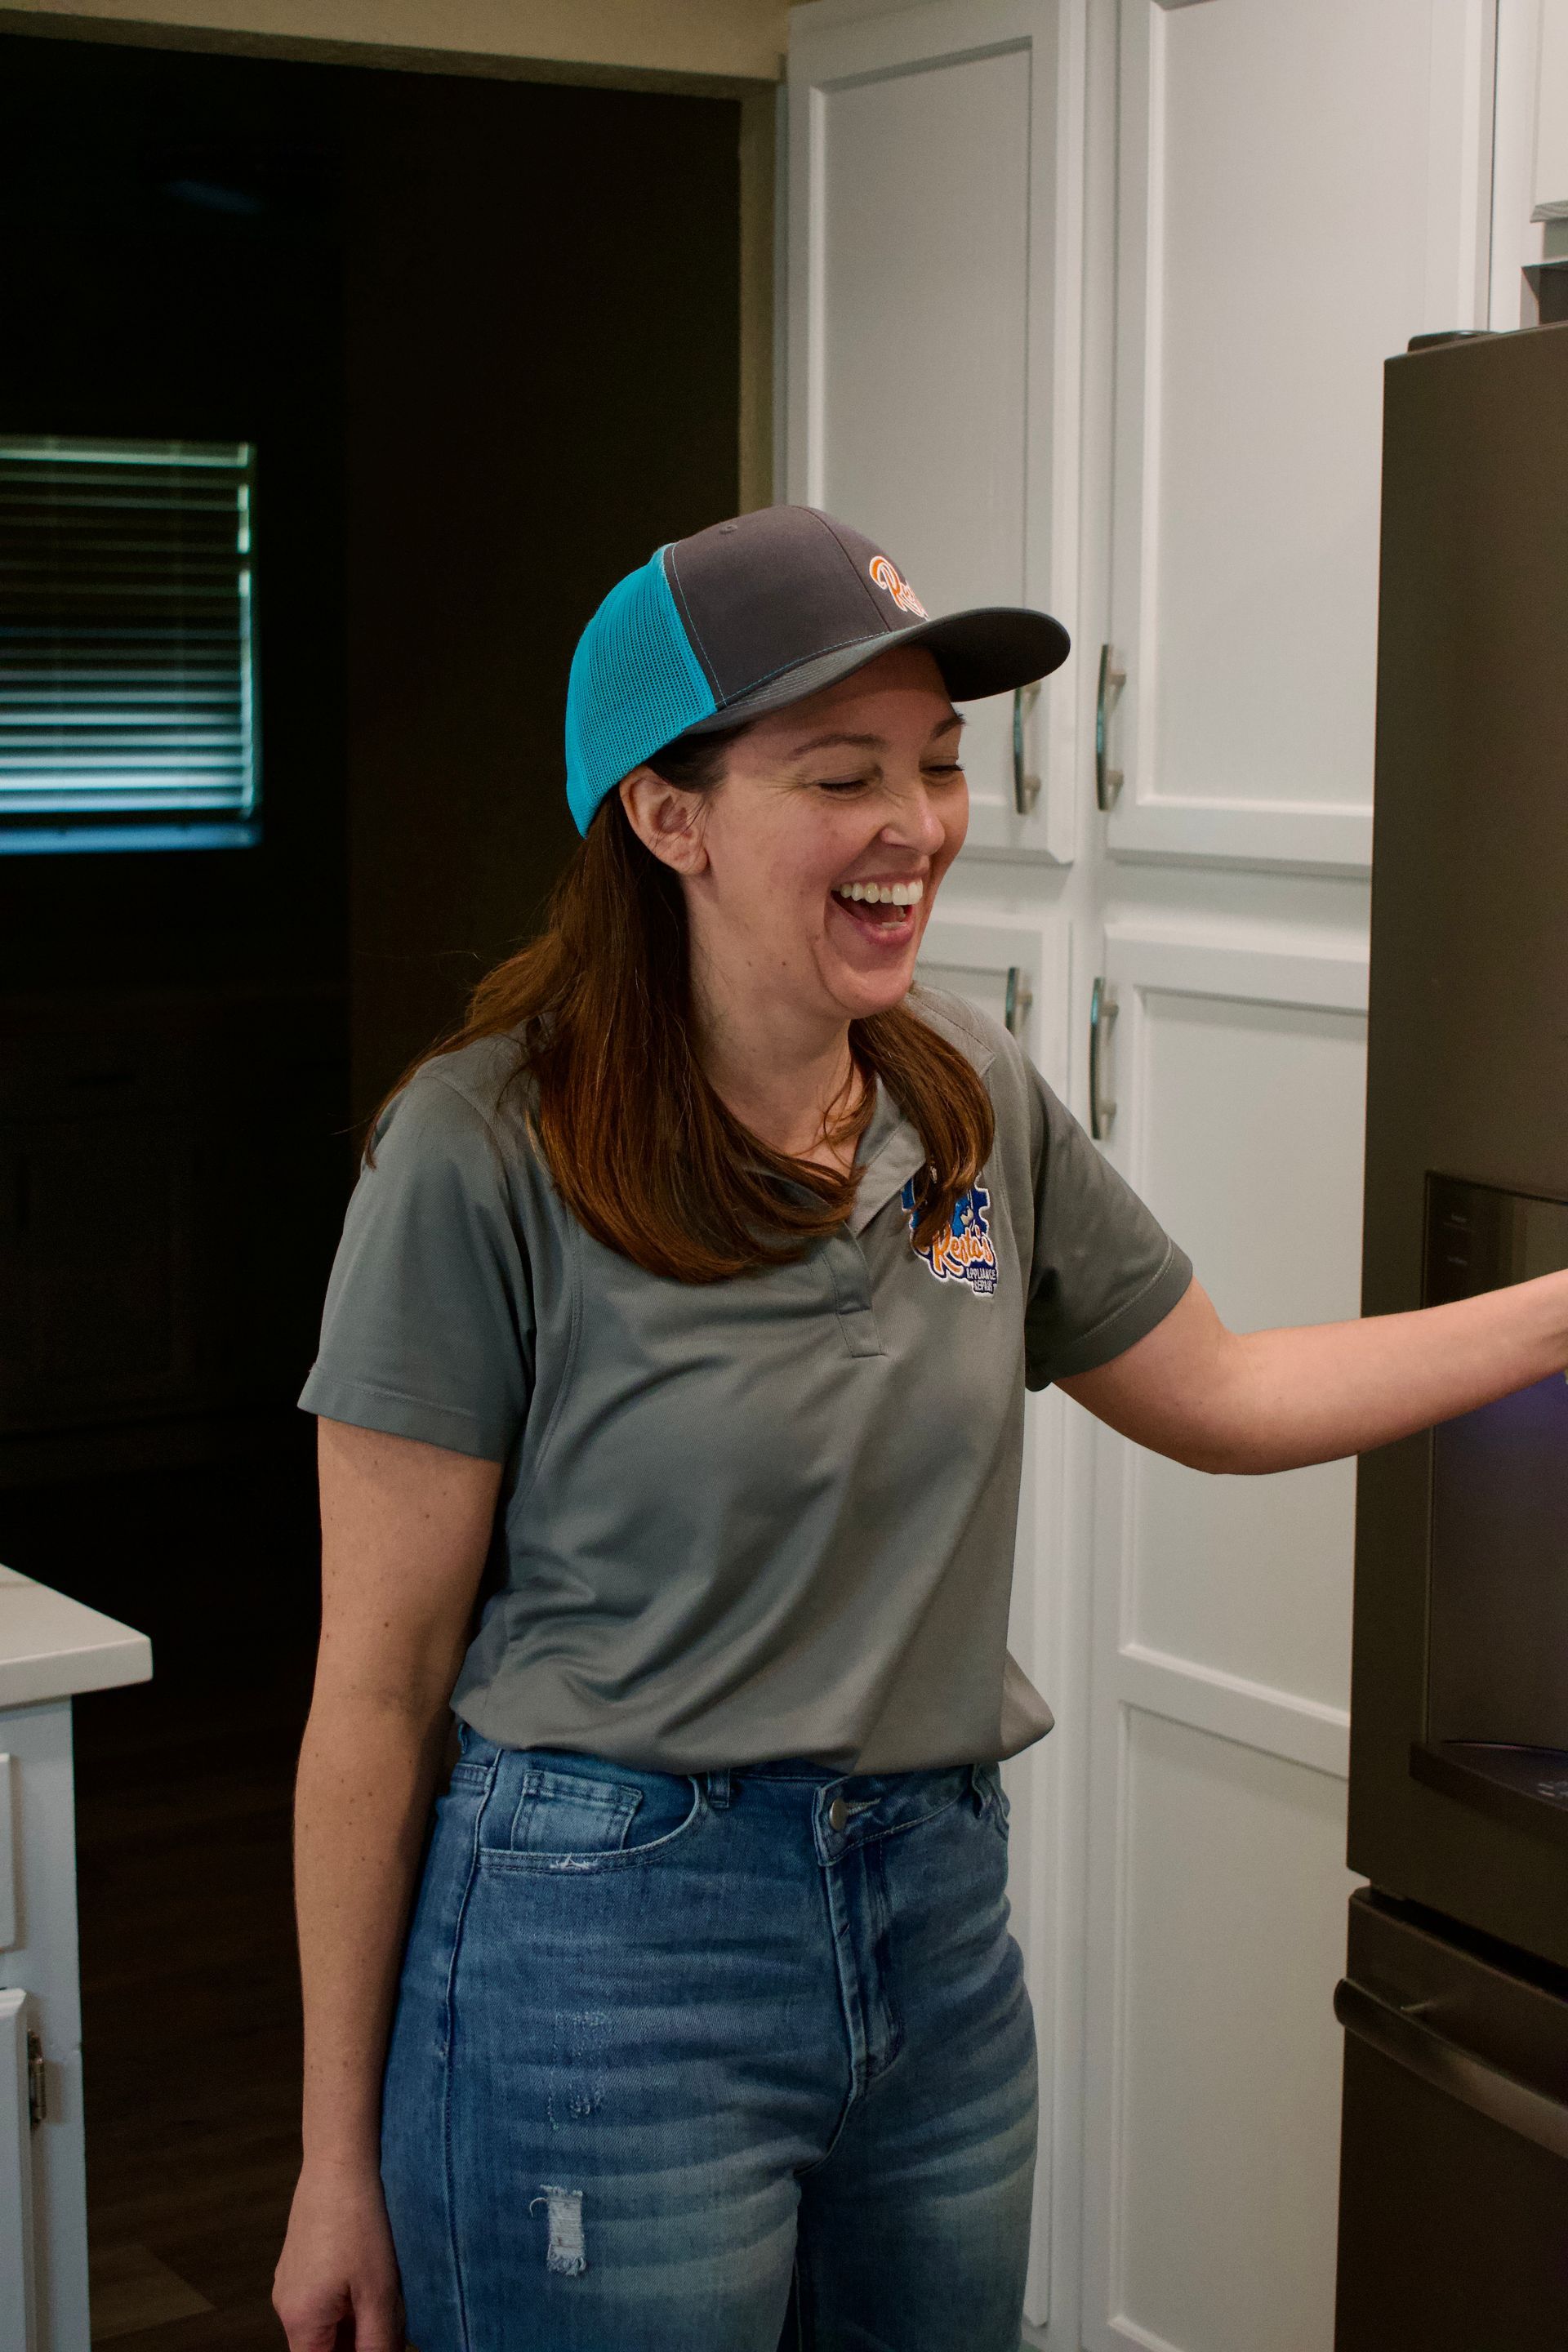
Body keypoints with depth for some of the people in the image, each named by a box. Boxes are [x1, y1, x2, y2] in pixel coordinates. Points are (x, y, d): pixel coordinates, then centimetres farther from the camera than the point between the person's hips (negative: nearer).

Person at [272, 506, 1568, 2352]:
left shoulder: (977, 1106, 1)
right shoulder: (485, 1156, -15)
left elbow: (1220, 1394, 16)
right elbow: (378, 1693, -11)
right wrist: (338, 2161, -7)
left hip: (939, 1927, 6)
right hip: (605, 1954, -5)